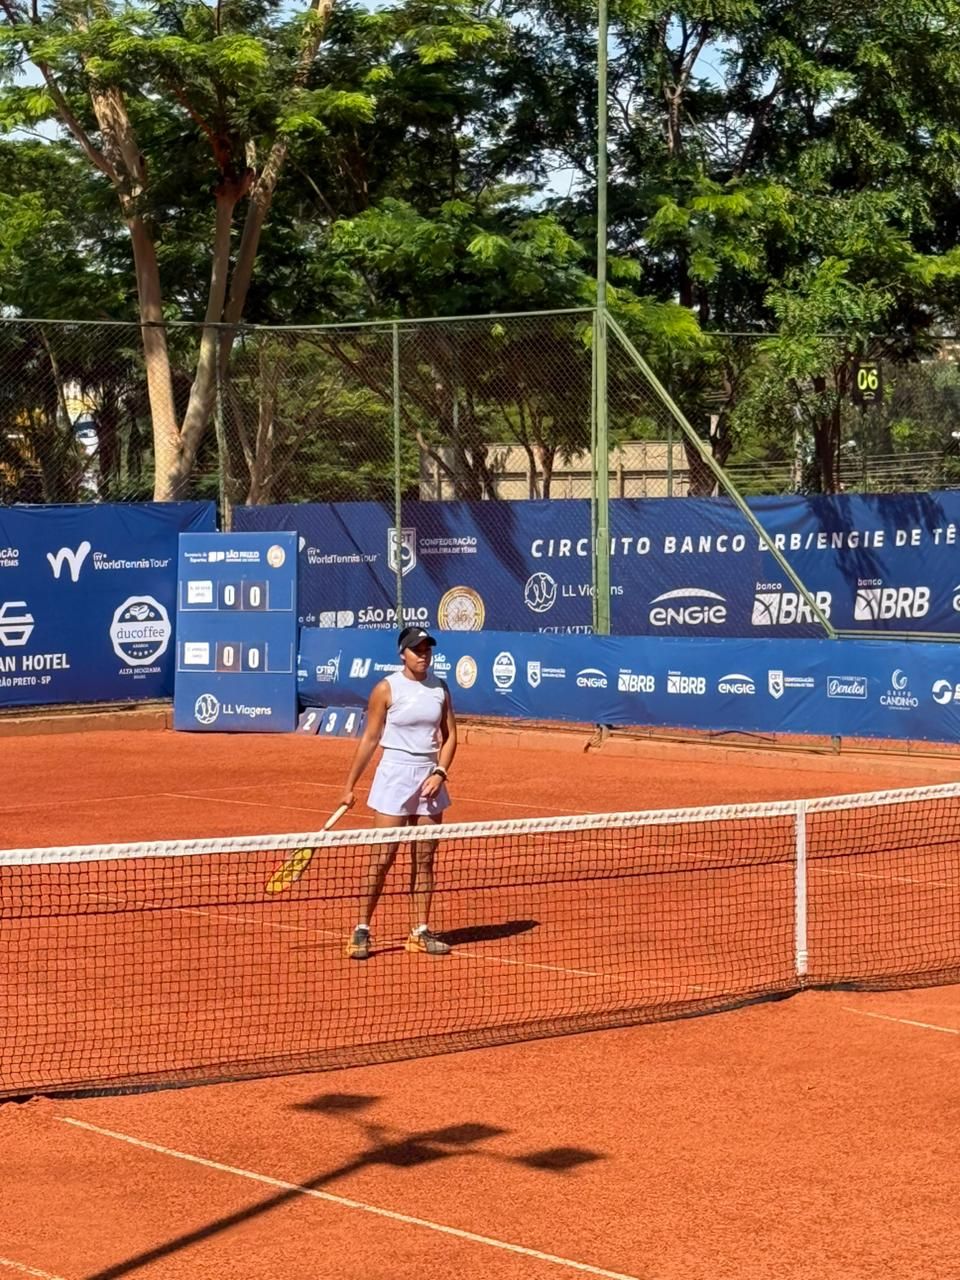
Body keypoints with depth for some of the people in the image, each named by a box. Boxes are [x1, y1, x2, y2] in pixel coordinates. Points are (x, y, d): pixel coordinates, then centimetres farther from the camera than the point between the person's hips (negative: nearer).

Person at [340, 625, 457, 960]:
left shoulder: (440, 688, 6)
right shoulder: (387, 689, -6)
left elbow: (450, 736, 10)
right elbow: (369, 738, -3)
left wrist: (440, 772, -6)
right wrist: (350, 785, -3)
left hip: (430, 778, 4)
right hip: (394, 776, -4)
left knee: (425, 860, 7)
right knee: (381, 859, -5)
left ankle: (420, 932, 13)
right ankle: (362, 930, 2)